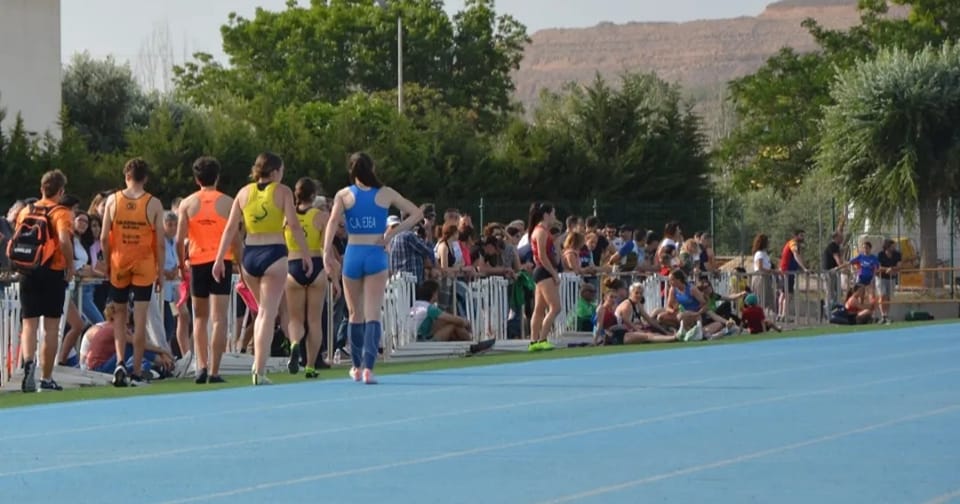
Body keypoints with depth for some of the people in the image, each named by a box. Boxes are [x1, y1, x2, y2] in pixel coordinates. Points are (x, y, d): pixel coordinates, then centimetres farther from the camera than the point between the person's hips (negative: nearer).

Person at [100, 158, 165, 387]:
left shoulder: (113, 200, -1)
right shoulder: (153, 204, -4)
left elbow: (104, 238, -2)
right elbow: (161, 243, -4)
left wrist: (108, 263, 11)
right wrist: (160, 273, 4)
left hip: (119, 264, 1)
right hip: (145, 266, -1)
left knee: (119, 314, 15)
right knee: (140, 319, 2)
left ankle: (120, 362, -3)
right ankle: (136, 373, 2)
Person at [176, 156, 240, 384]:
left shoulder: (187, 203, 2)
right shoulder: (227, 203, -1)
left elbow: (180, 239, -3)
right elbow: (235, 238, -2)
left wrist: (182, 264, 10)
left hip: (197, 263, 2)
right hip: (222, 262, -2)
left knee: (199, 318, 15)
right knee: (219, 319, -2)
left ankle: (201, 366, 3)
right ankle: (214, 371, -8)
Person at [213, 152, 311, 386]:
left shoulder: (244, 193, 9)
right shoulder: (282, 191, -1)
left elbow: (231, 228, 6)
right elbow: (294, 225, -9)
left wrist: (220, 259, 7)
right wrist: (306, 254, -4)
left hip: (249, 254, 4)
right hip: (274, 253, -4)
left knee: (262, 310, 22)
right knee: (268, 313, -5)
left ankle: (258, 362, 18)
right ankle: (260, 370, -12)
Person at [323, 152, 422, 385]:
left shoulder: (343, 195, 2)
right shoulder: (386, 193, 4)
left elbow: (333, 221, -14)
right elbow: (416, 213, 5)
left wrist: (327, 251, -17)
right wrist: (393, 232, 1)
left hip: (352, 255, 1)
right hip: (376, 255, -1)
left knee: (355, 314, 15)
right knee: (373, 314, -5)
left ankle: (357, 367, 25)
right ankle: (368, 367, -19)